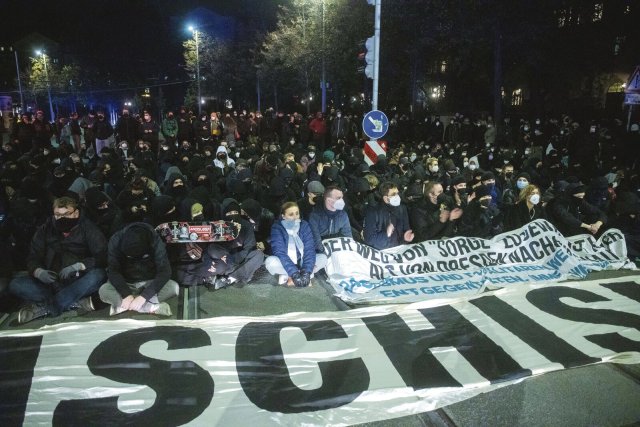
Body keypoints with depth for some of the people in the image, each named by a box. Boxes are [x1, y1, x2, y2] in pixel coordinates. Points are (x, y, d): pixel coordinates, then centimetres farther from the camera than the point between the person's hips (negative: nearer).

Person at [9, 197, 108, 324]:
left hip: (78, 282, -3)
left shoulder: (87, 228, 0)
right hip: (51, 281, 3)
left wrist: (78, 266, -25)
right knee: (15, 285, -19)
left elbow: (102, 257, -9)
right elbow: (32, 259, 6)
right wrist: (38, 272, -18)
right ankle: (75, 302, -29)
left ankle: (44, 308, -29)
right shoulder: (44, 230, 9)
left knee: (98, 274, -34)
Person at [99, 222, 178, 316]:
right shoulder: (116, 241, -20)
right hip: (126, 284, 1)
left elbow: (164, 272, -26)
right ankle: (151, 307, -29)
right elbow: (113, 272, -20)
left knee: (173, 286, -29)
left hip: (150, 283, -1)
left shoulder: (155, 242, -22)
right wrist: (127, 294, -35)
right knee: (103, 290, -29)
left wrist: (144, 296, -35)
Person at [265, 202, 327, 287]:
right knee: (270, 261, -32)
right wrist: (294, 273, -35)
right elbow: (280, 252, -25)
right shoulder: (277, 228, -15)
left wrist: (306, 272, -29)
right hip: (285, 264, -3)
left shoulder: (304, 225, -8)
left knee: (323, 257, -20)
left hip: (301, 262, 3)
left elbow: (309, 249, -15)